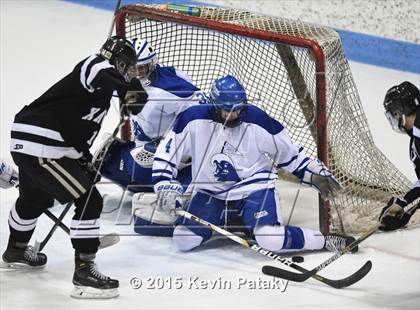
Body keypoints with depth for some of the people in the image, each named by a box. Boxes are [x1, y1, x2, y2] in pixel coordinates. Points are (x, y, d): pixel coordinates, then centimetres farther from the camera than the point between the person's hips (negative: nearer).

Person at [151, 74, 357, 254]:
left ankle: (327, 241, -7)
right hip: (210, 193, 3)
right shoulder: (195, 120, -13)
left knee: (272, 240, -28)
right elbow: (165, 154, -2)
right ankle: (227, 221, 17)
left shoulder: (257, 120, -13)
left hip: (254, 186, -3)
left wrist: (317, 174, -2)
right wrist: (164, 185, -15)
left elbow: (288, 153, 2)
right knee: (183, 241, -12)